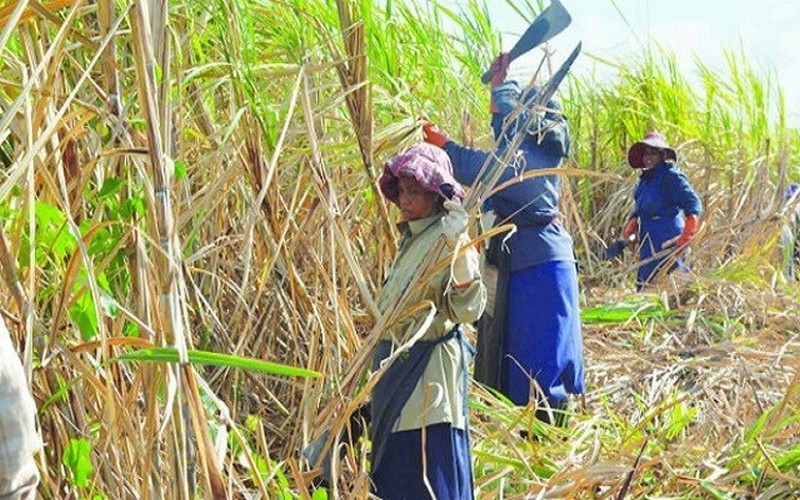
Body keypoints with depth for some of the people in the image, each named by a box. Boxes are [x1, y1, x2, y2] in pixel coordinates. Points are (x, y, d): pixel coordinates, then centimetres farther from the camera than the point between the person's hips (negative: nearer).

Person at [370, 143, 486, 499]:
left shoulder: (449, 240, -15)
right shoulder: (410, 239, 11)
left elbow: (467, 310, -25)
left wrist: (458, 249, -37)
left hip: (430, 366, -9)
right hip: (396, 363, 9)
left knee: (430, 469, -3)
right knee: (394, 467, 16)